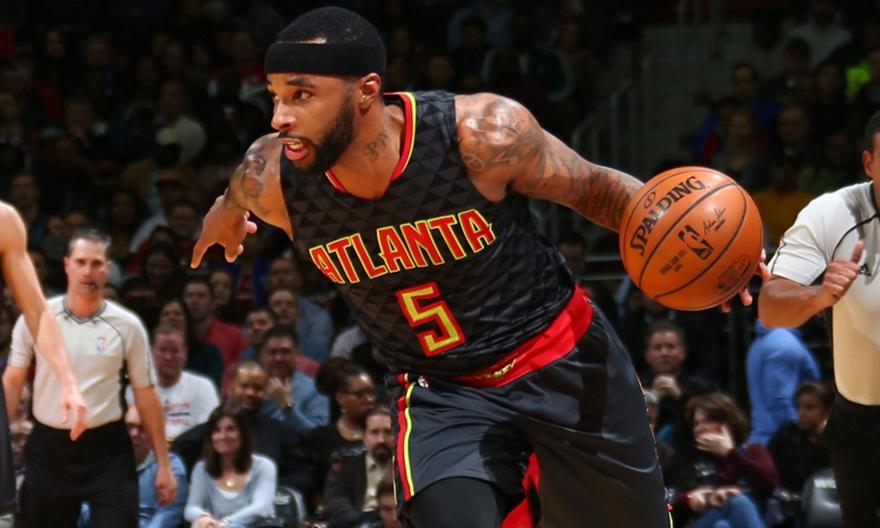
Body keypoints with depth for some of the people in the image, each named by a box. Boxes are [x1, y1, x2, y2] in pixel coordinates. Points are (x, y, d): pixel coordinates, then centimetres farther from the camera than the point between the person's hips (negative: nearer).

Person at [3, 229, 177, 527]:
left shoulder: (127, 326, -1)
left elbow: (146, 395, 4)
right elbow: (12, 383, 4)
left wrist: (163, 464, 2)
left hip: (108, 449, -1)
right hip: (49, 447, 1)